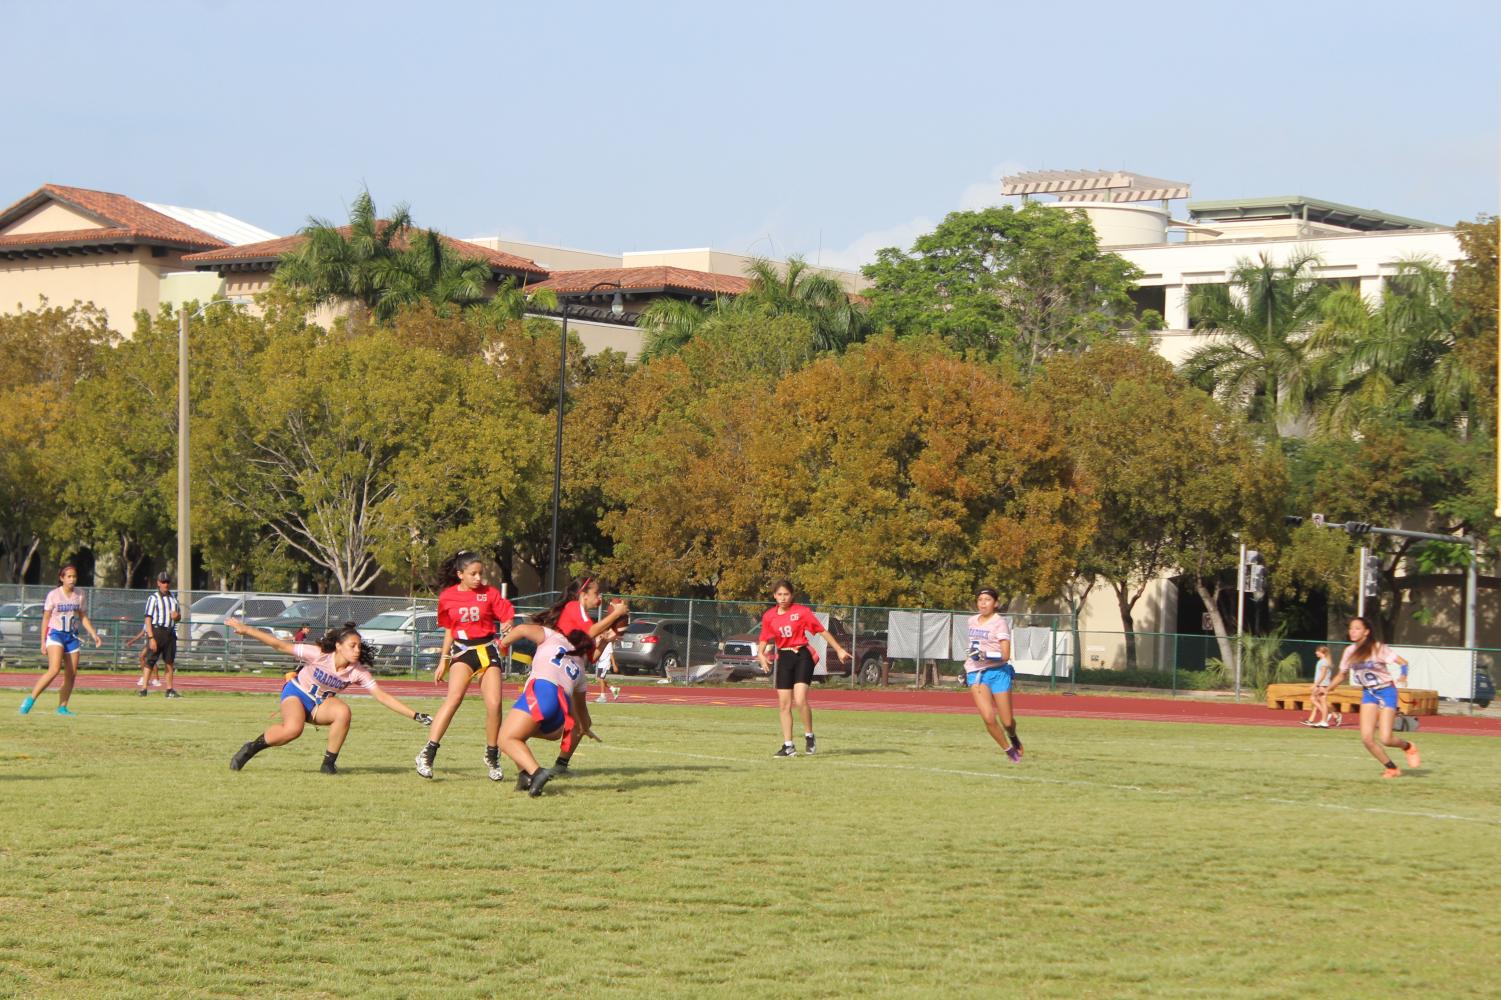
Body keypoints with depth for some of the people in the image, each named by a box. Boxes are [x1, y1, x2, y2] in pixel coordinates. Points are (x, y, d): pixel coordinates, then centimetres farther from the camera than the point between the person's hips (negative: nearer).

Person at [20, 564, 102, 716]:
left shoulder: (80, 595, 6)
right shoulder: (53, 595, -5)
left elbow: (83, 618, 15)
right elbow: (46, 619, -1)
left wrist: (94, 635, 3)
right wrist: (43, 642, -3)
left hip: (72, 636, 5)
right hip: (55, 634, -5)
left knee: (71, 674, -1)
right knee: (54, 669, -23)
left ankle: (62, 707, 8)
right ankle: (30, 699, -16)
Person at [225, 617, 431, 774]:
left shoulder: (358, 672, -16)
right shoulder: (318, 655, -26)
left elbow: (382, 696, -14)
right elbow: (281, 646, -22)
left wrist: (415, 716, -21)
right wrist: (245, 630, -25)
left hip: (321, 704, 3)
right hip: (296, 694, -3)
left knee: (343, 711, -30)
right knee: (293, 729, -34)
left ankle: (329, 763, -16)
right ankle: (251, 748, -8)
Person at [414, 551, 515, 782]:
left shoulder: (489, 593, 3)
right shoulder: (447, 597, 5)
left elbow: (506, 618, 1)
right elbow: (449, 631, 14)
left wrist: (507, 626, -23)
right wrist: (443, 662, 14)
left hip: (488, 650, 1)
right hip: (462, 650, -1)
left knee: (494, 704, -10)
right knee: (454, 697, -23)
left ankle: (492, 758, 9)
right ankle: (427, 754, -26)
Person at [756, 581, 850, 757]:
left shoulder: (801, 612, -6)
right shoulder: (769, 616, 4)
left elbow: (822, 630, -1)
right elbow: (764, 640, 11)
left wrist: (839, 650, -2)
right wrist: (760, 655, -10)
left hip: (802, 655, -4)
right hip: (784, 658, 4)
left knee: (800, 700, -19)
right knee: (784, 704, 3)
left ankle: (809, 736, 1)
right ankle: (788, 746, 9)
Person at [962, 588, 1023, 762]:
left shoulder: (1000, 623, -8)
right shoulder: (972, 620, 10)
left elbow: (1005, 655, -16)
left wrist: (987, 656, -28)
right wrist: (967, 663, 28)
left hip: (998, 671, -3)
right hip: (975, 674, 3)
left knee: (1007, 722, 2)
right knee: (989, 718, -15)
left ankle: (1013, 737, 38)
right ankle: (1008, 750, 4)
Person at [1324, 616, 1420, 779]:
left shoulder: (1378, 649, -14)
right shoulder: (1349, 652, 3)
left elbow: (1402, 662, -15)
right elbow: (1341, 674, 15)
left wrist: (1403, 676, -35)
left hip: (1386, 691, -5)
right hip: (1368, 693, 5)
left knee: (1385, 739, -12)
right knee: (1366, 738, -9)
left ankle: (1408, 747, 23)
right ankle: (1392, 768, 9)